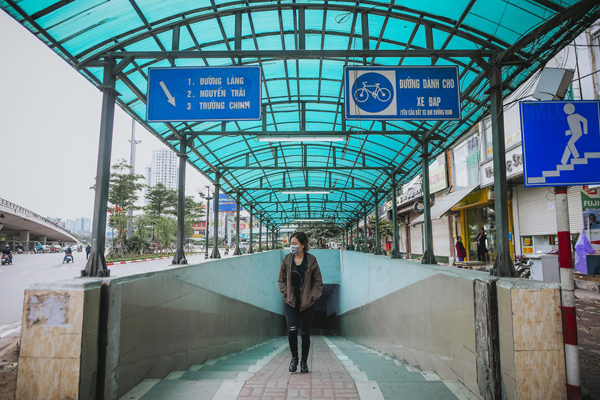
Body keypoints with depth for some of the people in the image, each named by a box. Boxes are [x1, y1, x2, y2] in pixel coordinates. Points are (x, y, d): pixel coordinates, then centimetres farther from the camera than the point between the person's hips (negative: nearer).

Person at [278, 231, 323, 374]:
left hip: (307, 302, -1)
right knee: (292, 330, -12)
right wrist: (287, 293, -2)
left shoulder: (311, 260, -5)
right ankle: (294, 358, 13)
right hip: (291, 302, 1)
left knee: (305, 332, 7)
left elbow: (318, 282, 1)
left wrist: (312, 297, -7)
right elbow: (281, 280, 9)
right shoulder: (287, 260, 0)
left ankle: (304, 362, 25)